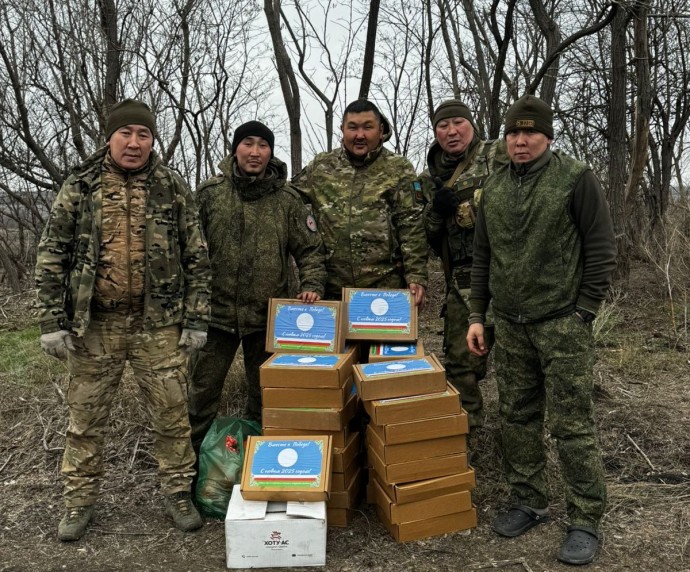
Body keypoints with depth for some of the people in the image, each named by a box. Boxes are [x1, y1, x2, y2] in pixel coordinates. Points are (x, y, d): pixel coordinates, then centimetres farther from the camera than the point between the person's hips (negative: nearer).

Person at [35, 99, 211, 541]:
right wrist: (53, 321, -3)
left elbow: (197, 259, 3)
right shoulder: (79, 188, 3)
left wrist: (196, 319, -2)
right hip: (94, 325, 1)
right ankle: (80, 500, 28)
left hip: (160, 325, 0)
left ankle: (179, 492, 25)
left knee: (171, 416, 7)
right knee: (86, 418, 11)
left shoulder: (173, 189, 3)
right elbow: (51, 257, 4)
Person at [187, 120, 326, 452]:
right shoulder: (210, 193, -1)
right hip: (217, 309, 0)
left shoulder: (287, 198, 1)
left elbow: (309, 248, 5)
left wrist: (312, 284, -11)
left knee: (264, 393, 14)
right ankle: (192, 455, 24)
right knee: (203, 390, 7)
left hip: (268, 313, 1)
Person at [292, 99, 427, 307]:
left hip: (386, 288, -2)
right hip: (331, 289, 3)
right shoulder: (320, 166, 11)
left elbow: (411, 227, -2)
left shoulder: (399, 169, 4)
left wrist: (416, 276, -11)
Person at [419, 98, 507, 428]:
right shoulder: (431, 178, 17)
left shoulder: (498, 156, 3)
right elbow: (428, 236, 17)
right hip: (462, 283, 4)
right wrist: (436, 211, -4)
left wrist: (459, 206, -9)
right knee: (460, 363, 8)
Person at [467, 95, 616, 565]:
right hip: (511, 325, 6)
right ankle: (530, 503, 27)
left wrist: (583, 314, -10)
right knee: (517, 417, 12)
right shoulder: (494, 188, 10)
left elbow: (601, 250, -6)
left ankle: (586, 521, 12)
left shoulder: (576, 178, -6)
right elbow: (483, 257, 14)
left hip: (563, 323, -5)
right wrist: (477, 316, 10)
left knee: (571, 424, -2)